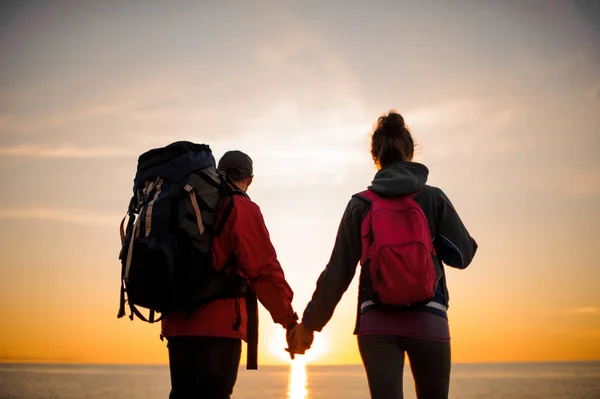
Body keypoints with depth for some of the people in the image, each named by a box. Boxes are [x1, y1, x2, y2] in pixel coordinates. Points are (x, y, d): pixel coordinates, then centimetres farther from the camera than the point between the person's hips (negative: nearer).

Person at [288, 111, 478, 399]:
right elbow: (462, 255, 3)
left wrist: (309, 322, 9)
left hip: (377, 321, 0)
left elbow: (338, 271, 2)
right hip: (427, 318, 0)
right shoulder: (434, 197, 3)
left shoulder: (360, 204, 4)